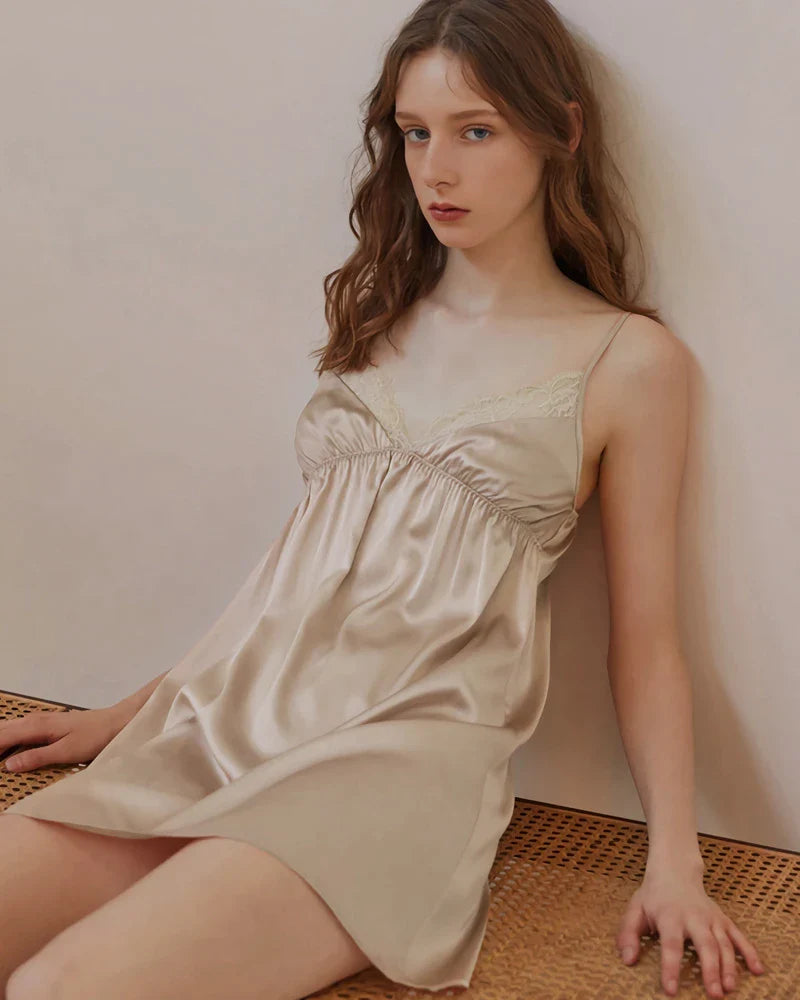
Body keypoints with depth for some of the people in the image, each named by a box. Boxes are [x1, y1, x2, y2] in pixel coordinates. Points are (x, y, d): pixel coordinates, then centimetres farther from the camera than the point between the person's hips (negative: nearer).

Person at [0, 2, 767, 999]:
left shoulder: (629, 359, 5)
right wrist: (134, 710, 20)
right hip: (223, 720, 6)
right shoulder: (379, 310, 19)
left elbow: (643, 637, 5)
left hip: (408, 750, -5)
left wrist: (674, 860, -5)